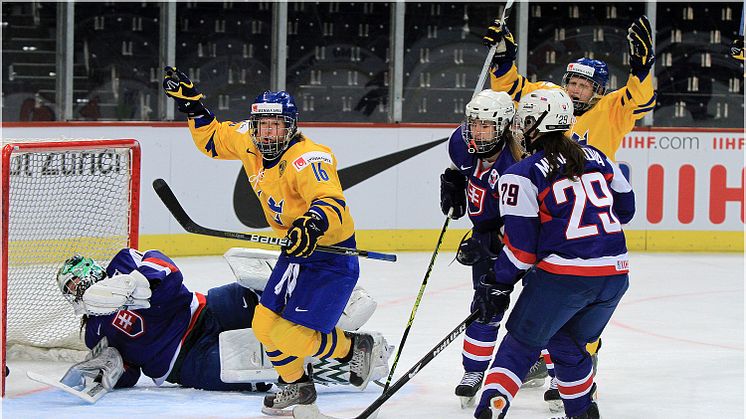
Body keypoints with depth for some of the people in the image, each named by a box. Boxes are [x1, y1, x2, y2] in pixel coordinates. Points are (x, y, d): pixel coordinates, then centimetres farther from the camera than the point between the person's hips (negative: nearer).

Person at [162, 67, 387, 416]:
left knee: (294, 336, -14)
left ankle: (358, 347, 11)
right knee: (266, 325, 10)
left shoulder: (307, 159, -28)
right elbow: (213, 138, 16)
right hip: (295, 253, 9)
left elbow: (332, 203, -42)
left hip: (331, 257, -9)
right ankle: (296, 387, 33)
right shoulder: (248, 142, -3)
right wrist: (191, 103, 5)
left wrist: (314, 224, -61)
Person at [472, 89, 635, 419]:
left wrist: (497, 286, 3)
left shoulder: (522, 176, -5)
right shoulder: (595, 157, 11)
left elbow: (520, 245, -7)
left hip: (564, 274, -5)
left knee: (521, 343, 8)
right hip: (615, 274, 5)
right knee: (568, 345, 24)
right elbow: (624, 207, 19)